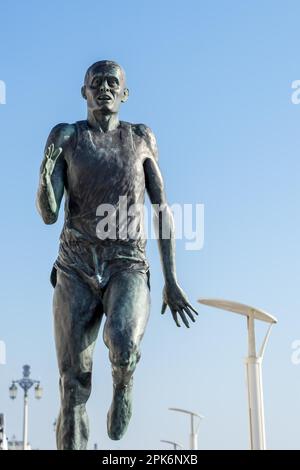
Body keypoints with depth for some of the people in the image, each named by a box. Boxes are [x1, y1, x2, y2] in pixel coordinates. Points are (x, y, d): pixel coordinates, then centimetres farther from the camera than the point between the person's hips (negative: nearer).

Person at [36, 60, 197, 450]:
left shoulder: (141, 138, 10)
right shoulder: (66, 137, 6)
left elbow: (163, 210, 10)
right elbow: (48, 214, -2)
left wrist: (172, 282, 4)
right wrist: (47, 164, -22)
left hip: (128, 268, -1)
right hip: (75, 271, 1)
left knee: (123, 343, -31)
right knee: (73, 386, -5)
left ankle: (123, 382, 6)